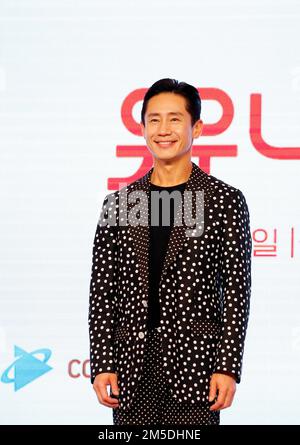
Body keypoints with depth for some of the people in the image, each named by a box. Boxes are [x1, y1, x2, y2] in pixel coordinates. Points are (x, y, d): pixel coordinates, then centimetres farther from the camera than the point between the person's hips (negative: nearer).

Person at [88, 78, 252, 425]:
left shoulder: (224, 201, 1)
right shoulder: (118, 203, 9)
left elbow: (237, 287, -1)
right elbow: (102, 290, 9)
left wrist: (228, 367, -8)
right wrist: (101, 364, 1)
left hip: (193, 365, -2)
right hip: (132, 369, 3)